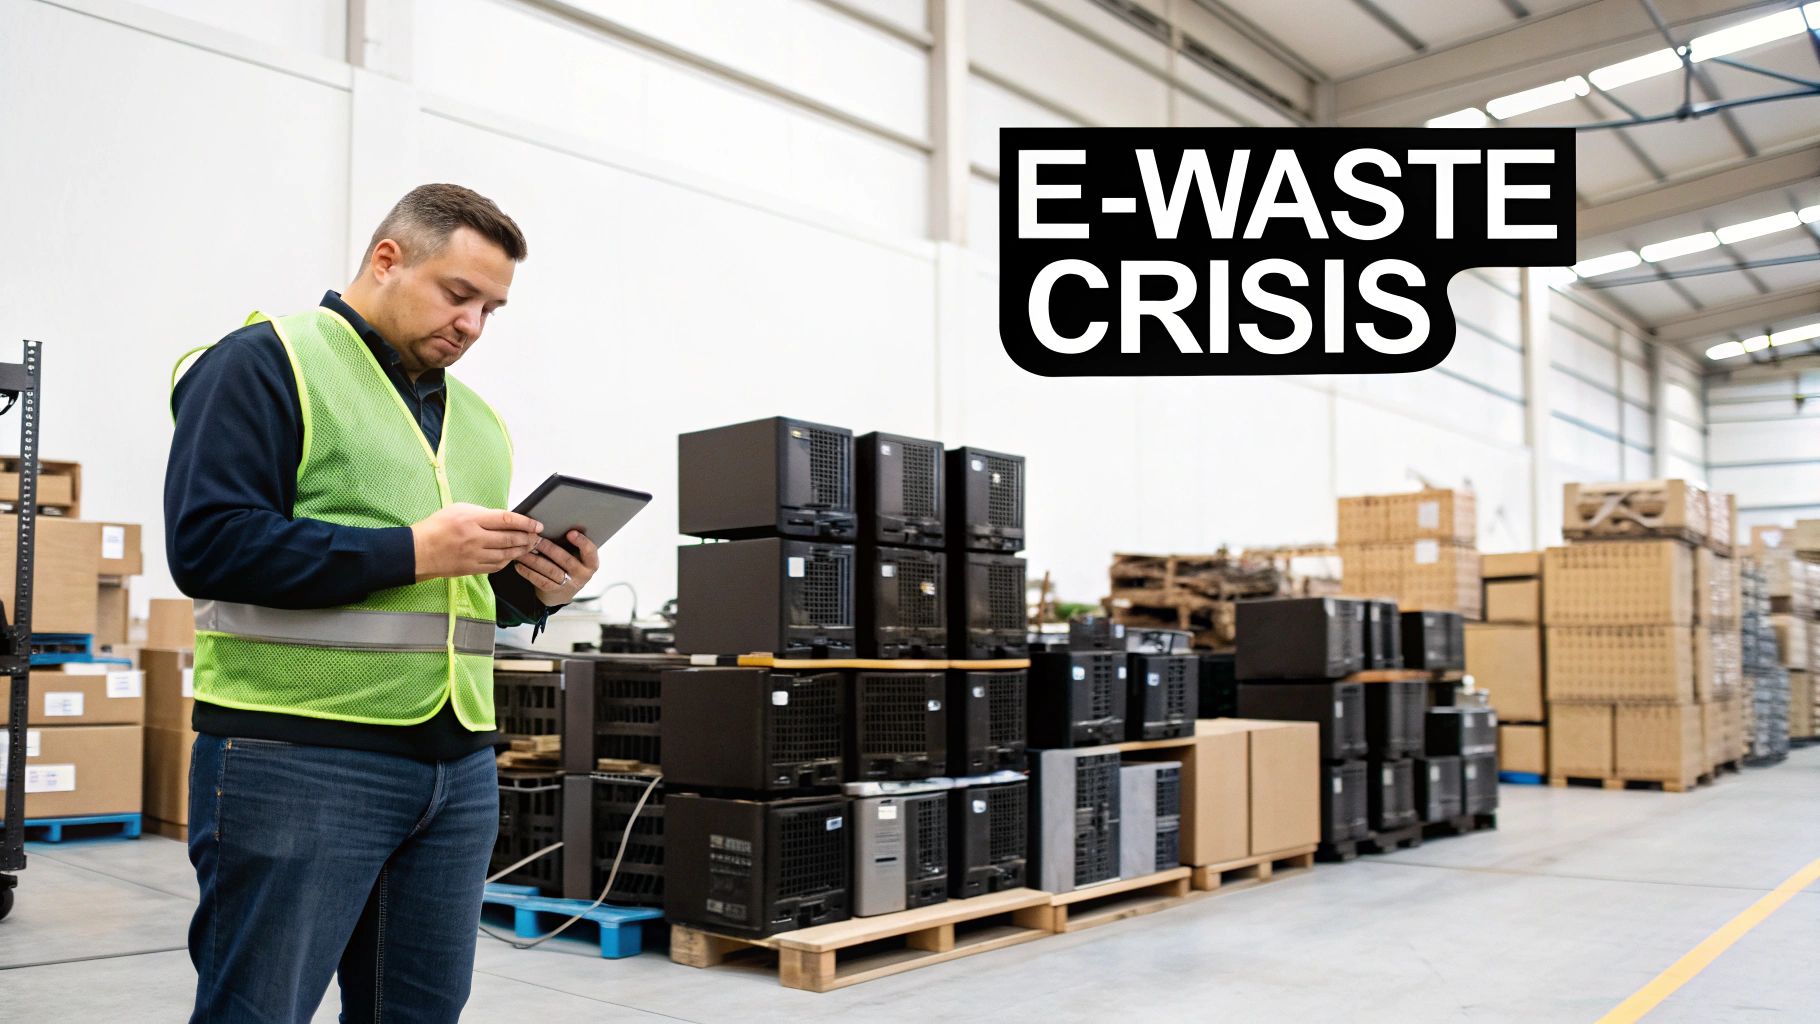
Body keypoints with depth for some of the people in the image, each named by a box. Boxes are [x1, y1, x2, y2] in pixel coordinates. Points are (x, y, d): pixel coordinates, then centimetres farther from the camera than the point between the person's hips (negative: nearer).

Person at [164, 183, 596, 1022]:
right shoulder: (266, 364, -3)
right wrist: (413, 551, -18)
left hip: (461, 766, 7)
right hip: (297, 762, -7)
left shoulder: (475, 417, 19)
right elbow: (207, 543, -15)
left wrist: (536, 588, 1)